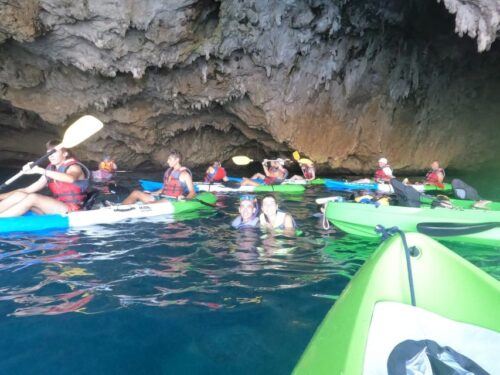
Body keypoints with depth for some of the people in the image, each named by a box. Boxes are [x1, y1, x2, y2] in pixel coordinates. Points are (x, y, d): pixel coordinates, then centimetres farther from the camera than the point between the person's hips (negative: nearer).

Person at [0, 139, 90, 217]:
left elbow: (71, 178, -31)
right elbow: (28, 190, 17)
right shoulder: (50, 171, 19)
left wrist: (40, 170, -34)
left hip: (71, 212, -7)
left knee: (33, 197, -23)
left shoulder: (74, 167, -4)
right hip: (54, 210, 7)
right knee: (20, 195, -8)